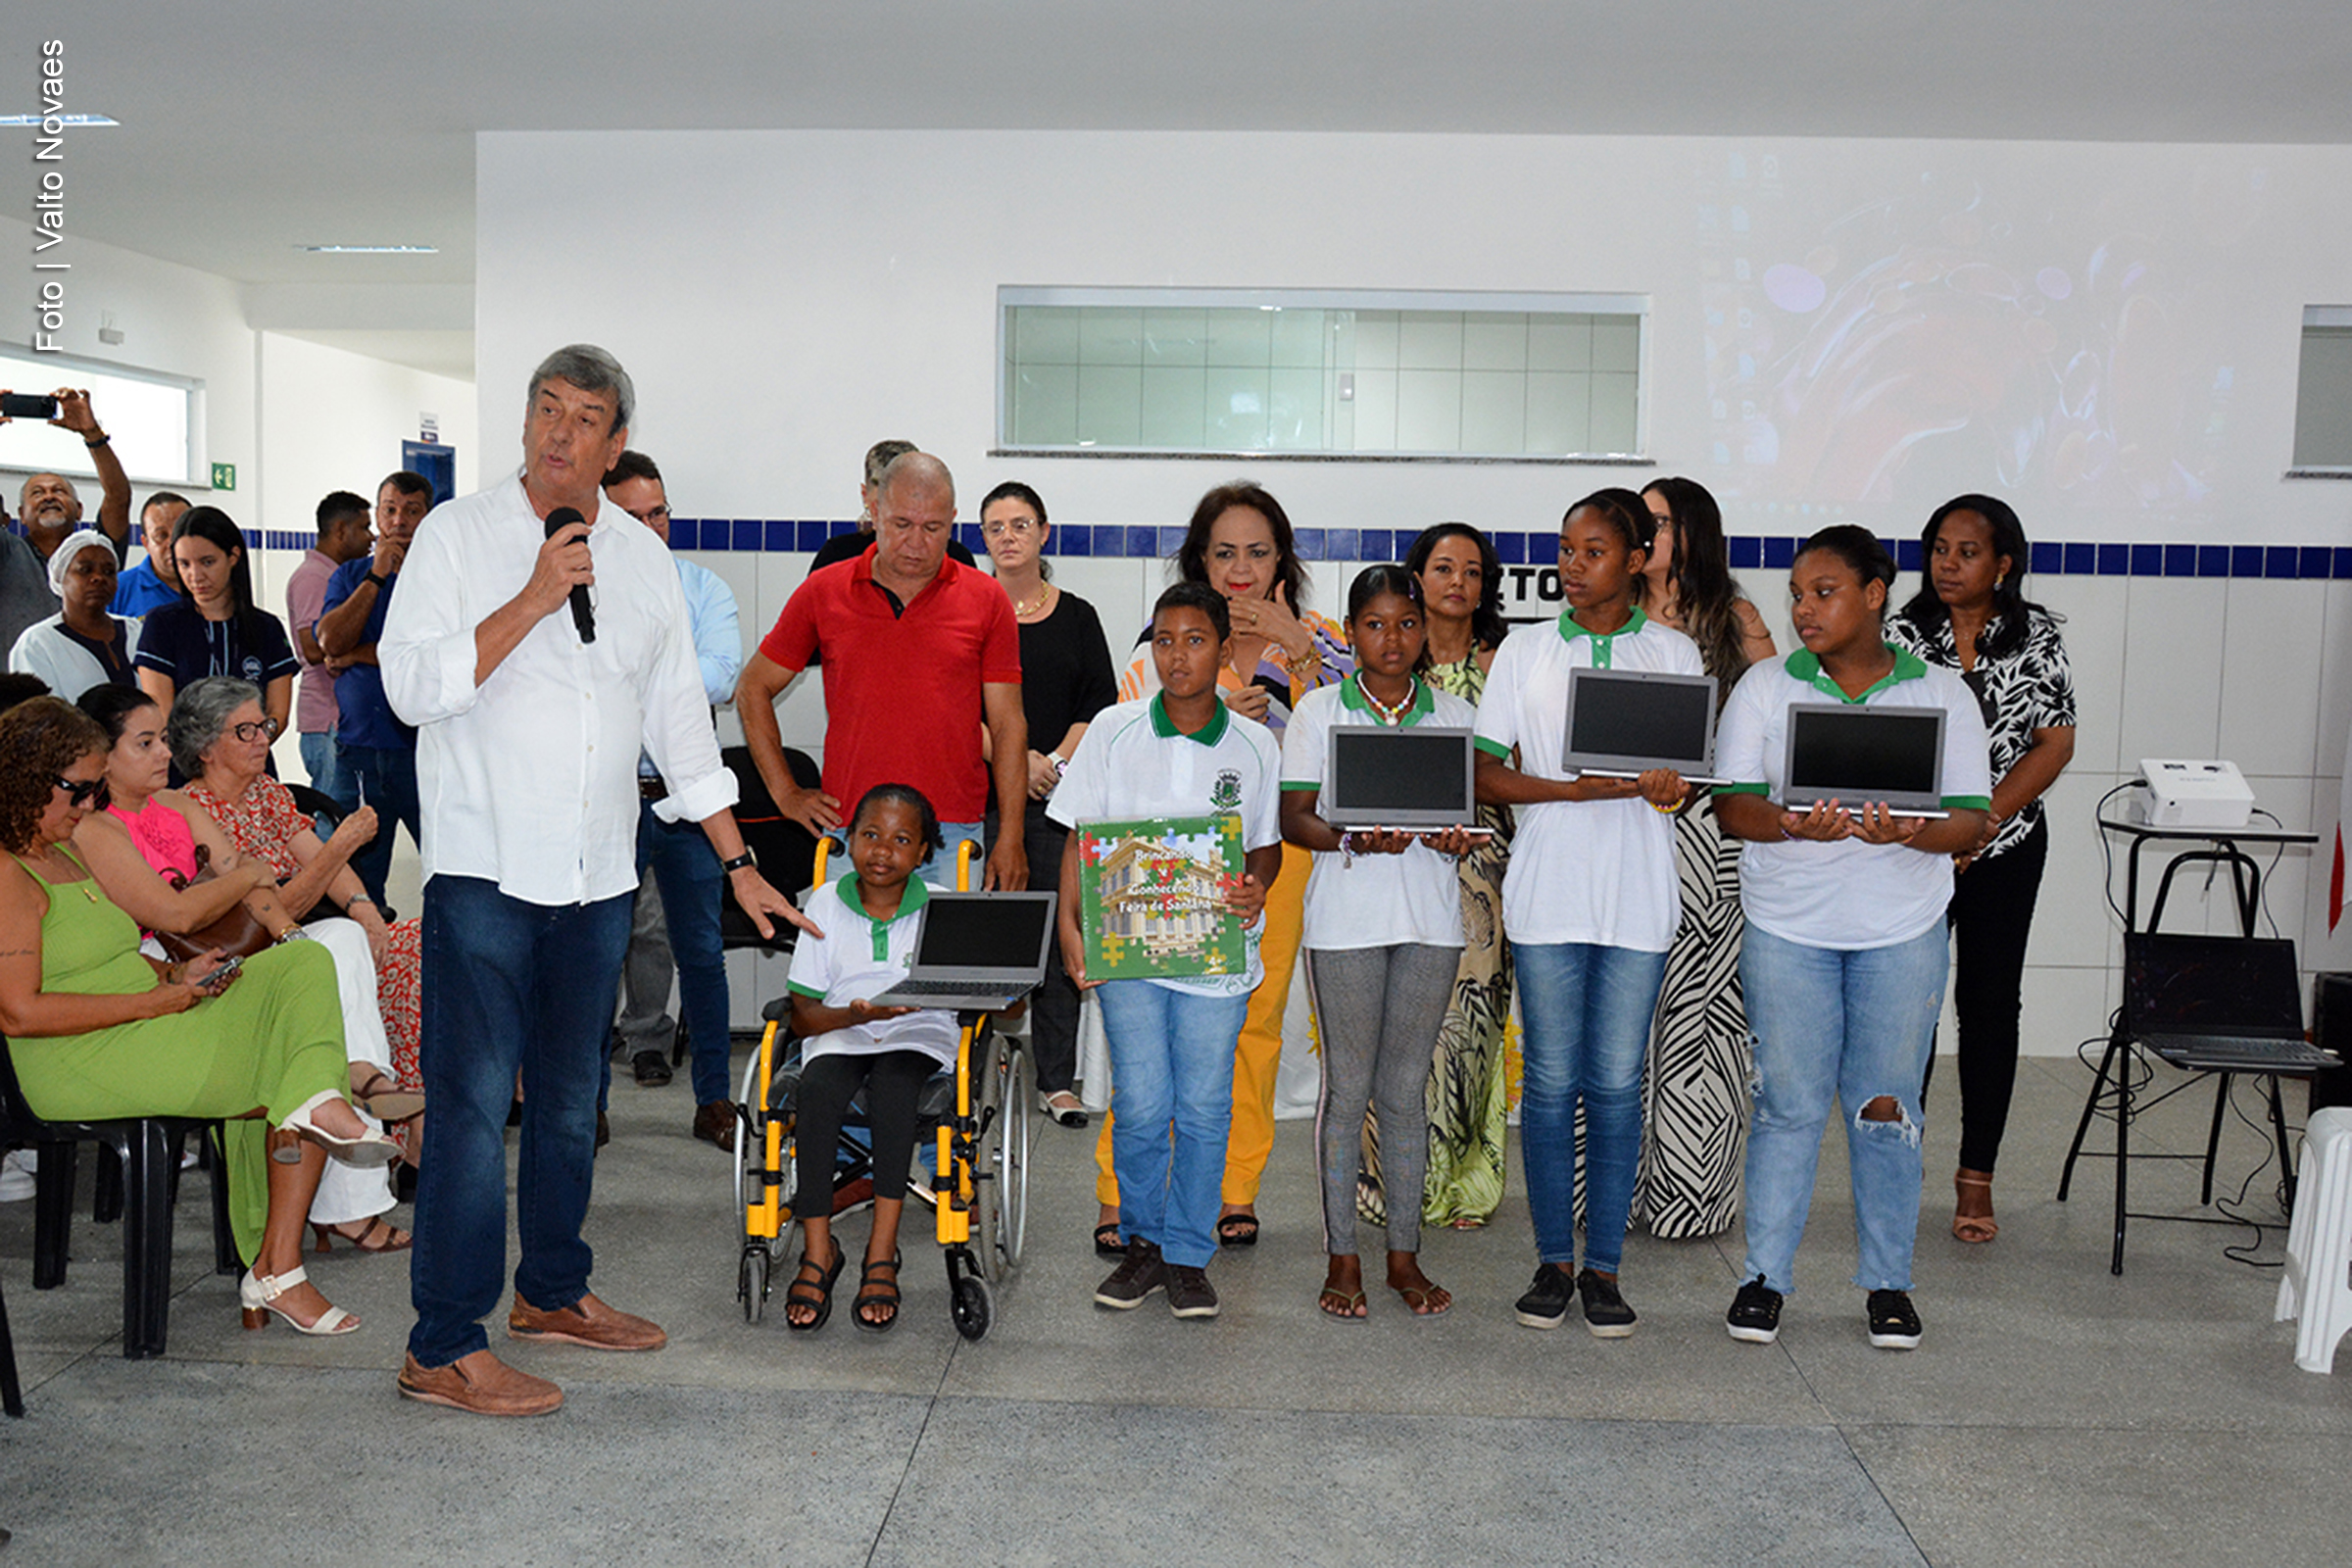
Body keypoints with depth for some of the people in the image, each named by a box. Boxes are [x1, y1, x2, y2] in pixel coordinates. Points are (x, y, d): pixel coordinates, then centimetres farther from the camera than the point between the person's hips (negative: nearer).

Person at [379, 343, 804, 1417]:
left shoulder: (642, 559, 11)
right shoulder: (459, 533, -1)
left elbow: (678, 718, 14)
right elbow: (412, 685, -12)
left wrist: (738, 862, 12)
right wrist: (533, 600, -18)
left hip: (598, 877, 5)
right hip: (485, 869, -5)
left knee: (568, 1100, 15)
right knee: (475, 1105, -7)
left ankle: (551, 1290, 30)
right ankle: (444, 1349, 1)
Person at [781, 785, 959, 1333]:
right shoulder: (826, 904, 4)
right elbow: (804, 1016, 2)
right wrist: (856, 1014, -18)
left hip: (919, 1038, -1)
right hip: (838, 1037, 1)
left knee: (891, 1088, -35)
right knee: (816, 1092, -32)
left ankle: (881, 1256, -28)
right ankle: (817, 1250, -21)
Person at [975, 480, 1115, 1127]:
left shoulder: (1077, 617, 12)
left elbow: (1102, 705, 6)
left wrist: (1056, 763, -9)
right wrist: (1014, 758, -12)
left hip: (1060, 798, 1)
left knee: (1059, 936, 0)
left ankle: (1056, 1081, 7)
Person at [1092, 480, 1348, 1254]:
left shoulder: (1317, 640, 8)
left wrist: (1296, 646, -16)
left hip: (1278, 849, 2)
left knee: (1257, 1018, 6)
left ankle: (1237, 1190, 19)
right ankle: (1120, 1194, 2)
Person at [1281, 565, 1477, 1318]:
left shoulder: (1456, 715, 10)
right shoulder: (1318, 710, 3)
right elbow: (1295, 817, -1)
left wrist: (1458, 837, -12)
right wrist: (1352, 839, -20)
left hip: (1430, 917, 2)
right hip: (1346, 917, -2)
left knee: (1406, 1088, 8)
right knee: (1347, 1085, 3)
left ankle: (1405, 1253, 18)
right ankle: (1342, 1256, 13)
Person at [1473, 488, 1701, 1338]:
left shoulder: (1673, 652, 7)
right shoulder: (1525, 650, 6)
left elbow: (1687, 770, 7)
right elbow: (1487, 774, 0)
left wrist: (1666, 783, -17)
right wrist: (1580, 789, -15)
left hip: (1638, 895, 0)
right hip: (1547, 889, 0)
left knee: (1616, 1083, 3)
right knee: (1551, 1081, 3)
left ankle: (1604, 1267, 13)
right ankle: (1553, 1262, 15)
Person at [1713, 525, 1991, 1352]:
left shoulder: (1941, 694, 4)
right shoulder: (1765, 687, 4)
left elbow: (1971, 818, 0)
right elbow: (1732, 804, -3)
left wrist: (1911, 834, -22)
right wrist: (1792, 826, -24)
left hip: (1902, 931, 0)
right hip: (1787, 926, 0)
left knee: (1886, 1105, 6)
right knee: (1788, 1104, 2)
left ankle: (1888, 1283, 20)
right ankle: (1764, 1277, 14)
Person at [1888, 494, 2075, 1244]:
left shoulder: (2036, 638, 0)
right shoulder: (1903, 634, 0)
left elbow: (2055, 744, -3)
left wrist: (1982, 821, -13)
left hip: (2005, 849, 0)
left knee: (1989, 1002, 5)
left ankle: (1976, 1177, 15)